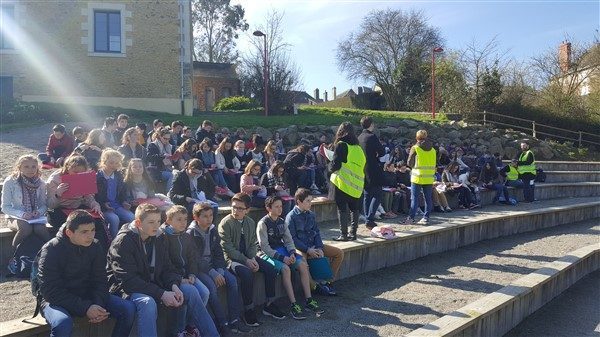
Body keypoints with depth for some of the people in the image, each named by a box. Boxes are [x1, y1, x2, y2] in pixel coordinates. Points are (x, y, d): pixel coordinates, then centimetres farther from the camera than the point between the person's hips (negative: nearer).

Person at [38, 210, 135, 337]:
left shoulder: (95, 247, -1)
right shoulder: (51, 250, -15)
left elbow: (100, 281, 1)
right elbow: (50, 290, -20)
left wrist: (98, 305, -21)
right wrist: (85, 308, -28)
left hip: (88, 297, 4)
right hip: (57, 300, -4)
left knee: (128, 309, -15)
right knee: (63, 324, -38)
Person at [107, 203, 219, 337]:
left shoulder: (160, 238, 2)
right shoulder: (122, 242, -18)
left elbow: (167, 268, 6)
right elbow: (128, 280, -24)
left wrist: (174, 286, -17)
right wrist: (161, 294, -29)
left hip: (154, 283, 6)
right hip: (128, 288, -6)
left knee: (190, 290, -10)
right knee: (148, 303, -38)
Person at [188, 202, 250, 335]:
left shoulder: (213, 230, 7)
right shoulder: (191, 234, -12)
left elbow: (218, 253, 7)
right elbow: (196, 259, -17)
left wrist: (220, 271, -9)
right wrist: (213, 274, -22)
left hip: (213, 265, 6)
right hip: (198, 268, -6)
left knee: (232, 280, -16)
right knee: (211, 286, -31)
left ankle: (234, 320, -12)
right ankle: (223, 324, -21)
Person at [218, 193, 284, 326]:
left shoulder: (250, 222, 5)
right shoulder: (225, 223, -13)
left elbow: (253, 243, 9)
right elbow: (228, 248, -16)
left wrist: (253, 258, -11)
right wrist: (245, 261, -20)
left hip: (248, 256, 6)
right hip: (232, 258, -6)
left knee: (271, 269, -10)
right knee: (247, 274, -33)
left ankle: (269, 305, 5)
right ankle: (248, 311, -18)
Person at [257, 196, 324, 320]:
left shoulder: (281, 222, 10)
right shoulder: (263, 223, -11)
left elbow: (288, 240, 9)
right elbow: (264, 247, -16)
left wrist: (292, 253, -13)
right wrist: (282, 258, -22)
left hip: (281, 249, 7)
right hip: (268, 253, -6)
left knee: (302, 265, -15)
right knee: (285, 268, -32)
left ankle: (309, 300, -9)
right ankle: (293, 305, -28)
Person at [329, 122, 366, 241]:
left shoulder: (341, 145, -9)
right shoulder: (358, 147, 9)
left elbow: (335, 165, -13)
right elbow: (362, 164, 12)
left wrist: (330, 166, 8)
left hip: (343, 183, -6)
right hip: (357, 184, 6)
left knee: (342, 208, 1)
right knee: (354, 208, 13)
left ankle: (343, 234, 1)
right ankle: (353, 233, 18)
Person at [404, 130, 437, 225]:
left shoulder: (415, 148, -6)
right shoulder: (432, 149, 9)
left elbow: (410, 163, -3)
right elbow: (435, 164, 12)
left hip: (417, 177, -4)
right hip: (429, 178, 4)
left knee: (414, 198, -1)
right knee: (428, 198, 9)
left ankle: (411, 218, -2)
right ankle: (426, 218, 12)